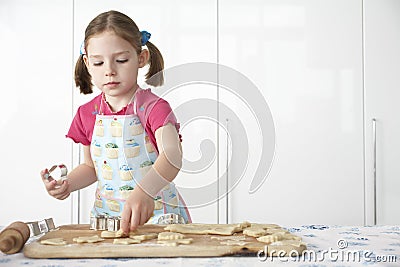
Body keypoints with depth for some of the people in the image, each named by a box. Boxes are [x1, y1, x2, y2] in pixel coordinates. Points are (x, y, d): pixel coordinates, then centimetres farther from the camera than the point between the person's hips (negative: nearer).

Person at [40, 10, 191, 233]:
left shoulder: (154, 107, -11)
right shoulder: (87, 114, 5)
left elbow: (172, 156, -28)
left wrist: (144, 192, -45)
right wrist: (67, 185, -2)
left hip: (156, 212, -4)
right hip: (106, 213, 4)